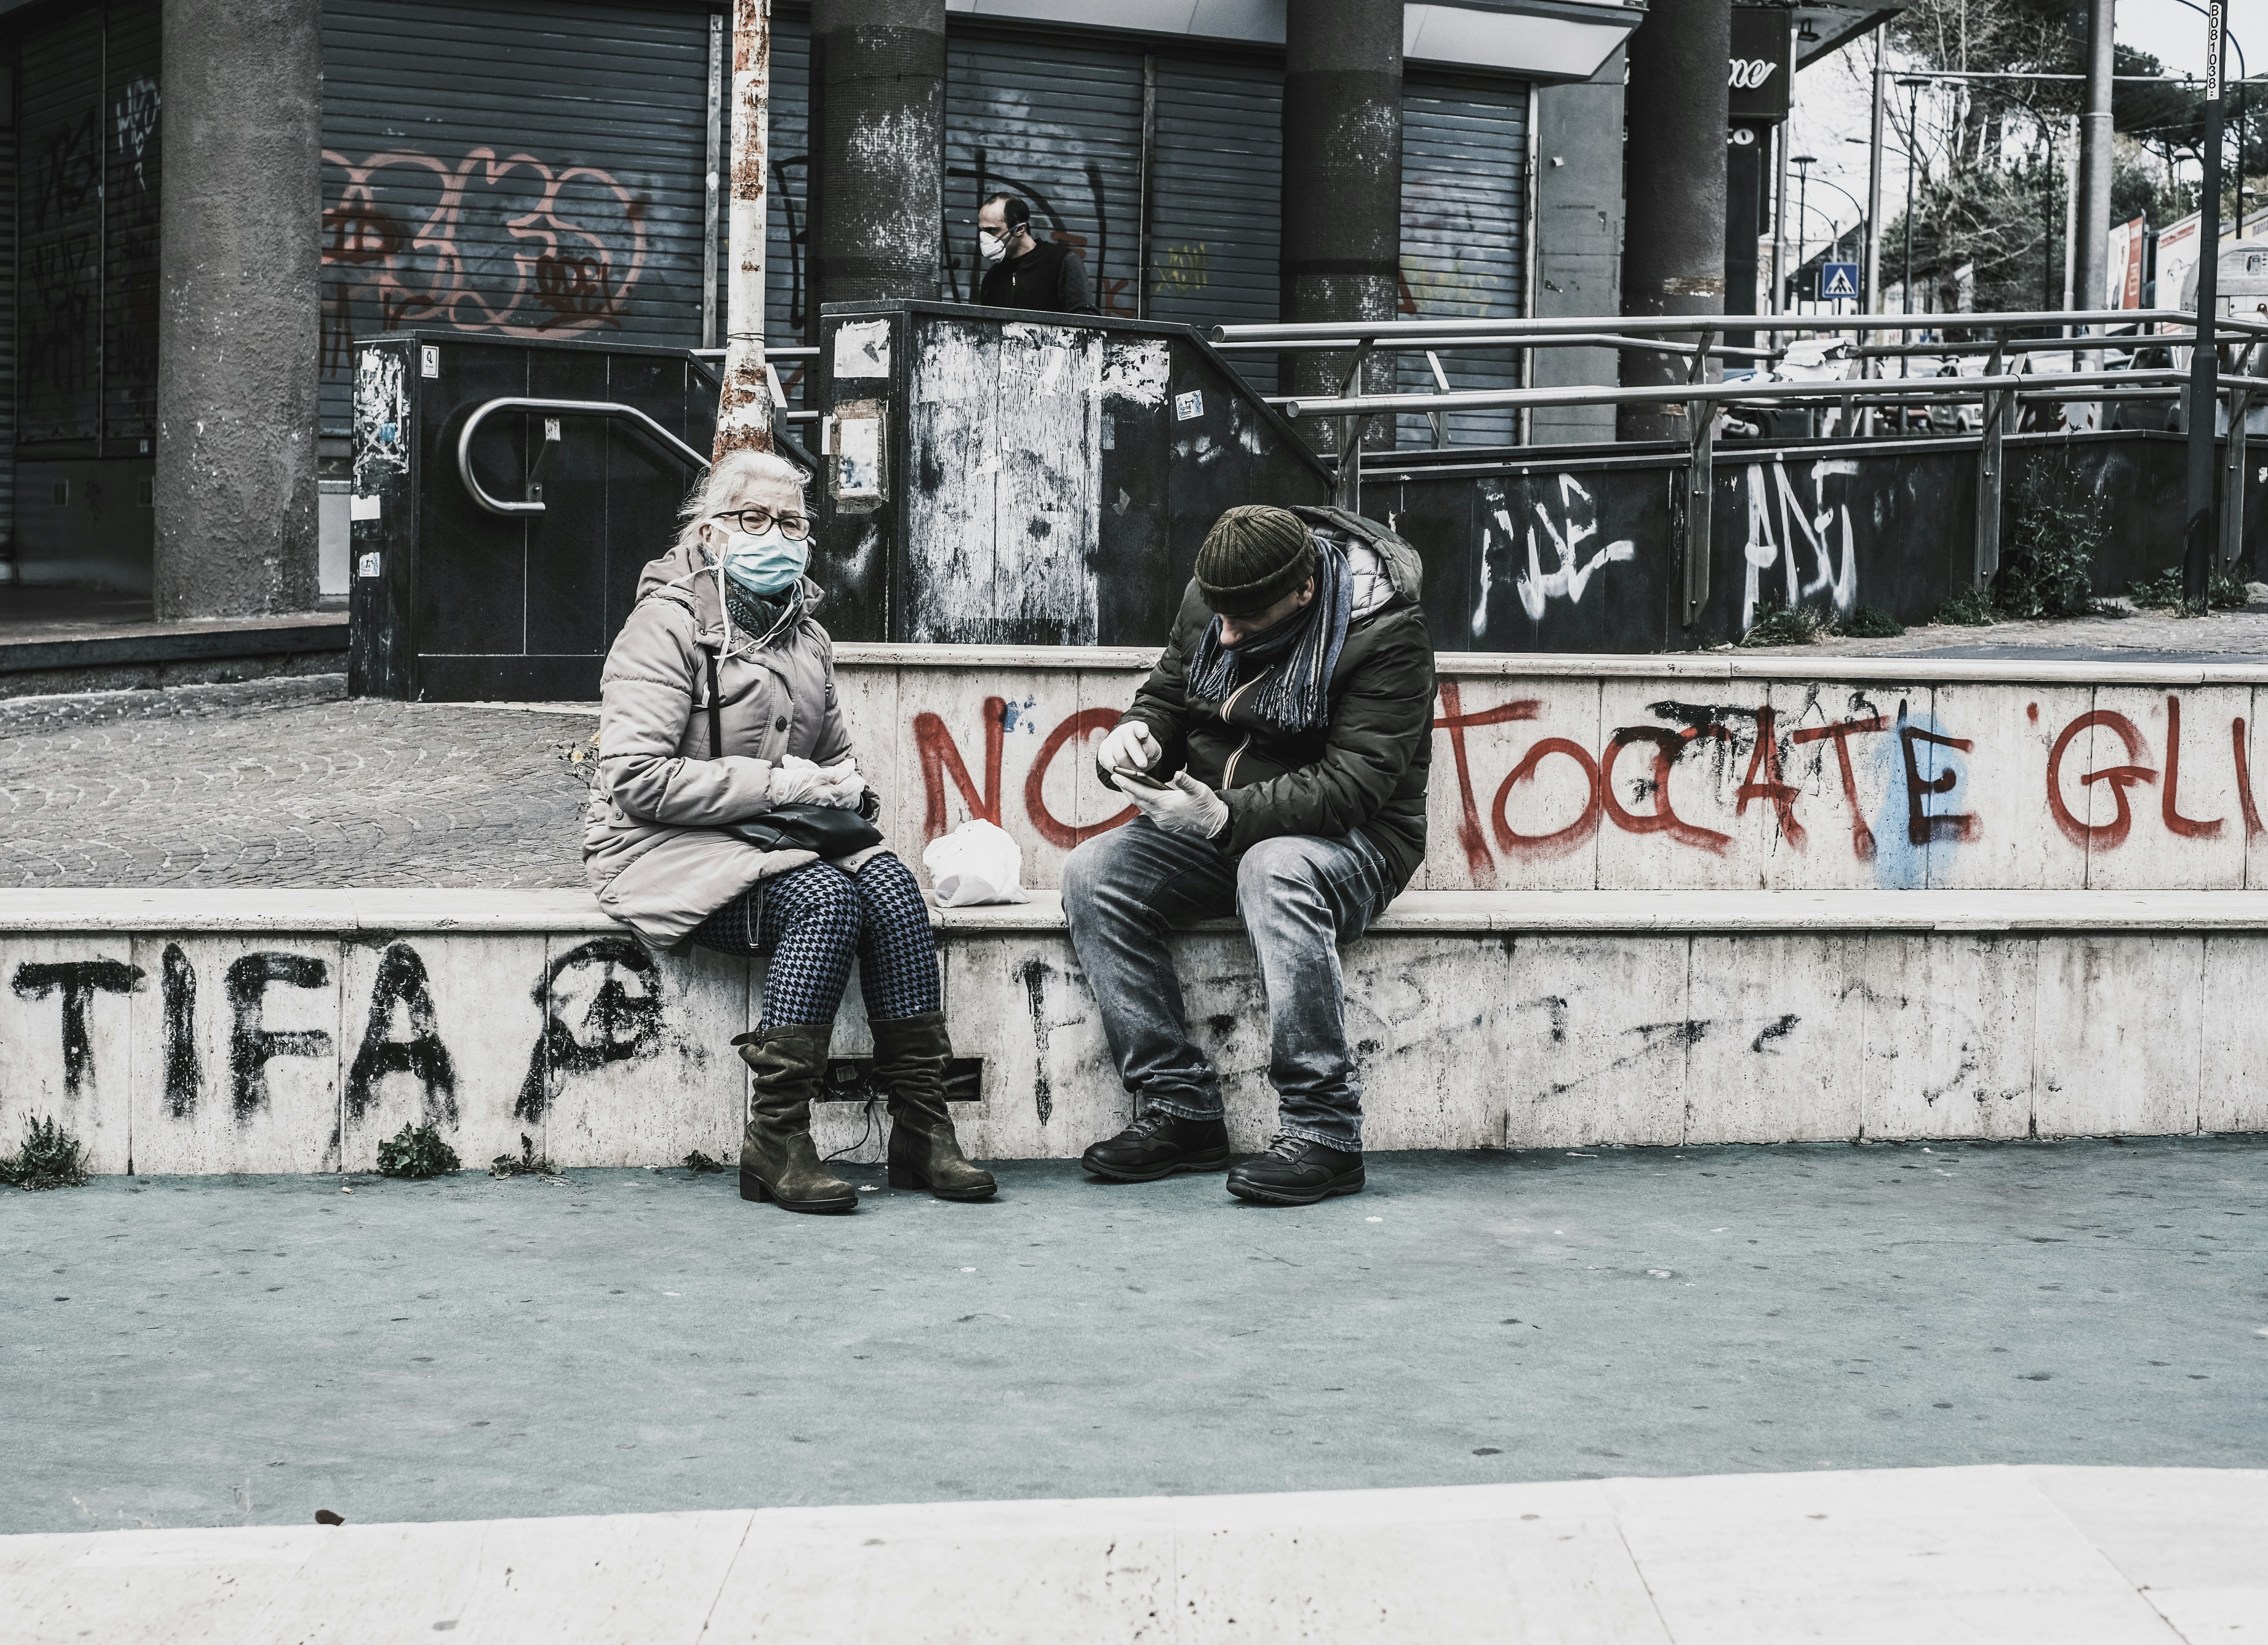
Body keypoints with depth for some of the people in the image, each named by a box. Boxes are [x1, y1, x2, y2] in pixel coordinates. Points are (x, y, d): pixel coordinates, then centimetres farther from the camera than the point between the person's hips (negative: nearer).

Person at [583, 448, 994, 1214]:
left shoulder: (804, 632, 17)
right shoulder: (669, 620, -7)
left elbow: (836, 751, 30)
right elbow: (637, 780, -16)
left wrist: (845, 786, 4)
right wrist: (777, 785, -19)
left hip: (778, 836, 7)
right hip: (669, 846, -7)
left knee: (891, 887, -22)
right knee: (827, 898, -32)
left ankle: (922, 1129, -21)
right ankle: (775, 1143, -30)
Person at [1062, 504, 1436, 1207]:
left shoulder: (1385, 634, -19)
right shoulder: (1208, 601, 0)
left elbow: (1352, 784, -25)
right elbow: (1166, 695, 14)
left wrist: (1231, 815, -37)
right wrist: (1137, 735, -11)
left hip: (1350, 838, -6)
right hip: (1214, 824, 6)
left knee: (1275, 872, -40)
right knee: (1093, 875, -17)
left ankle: (1322, 1132, -36)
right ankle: (1179, 1108, -16)